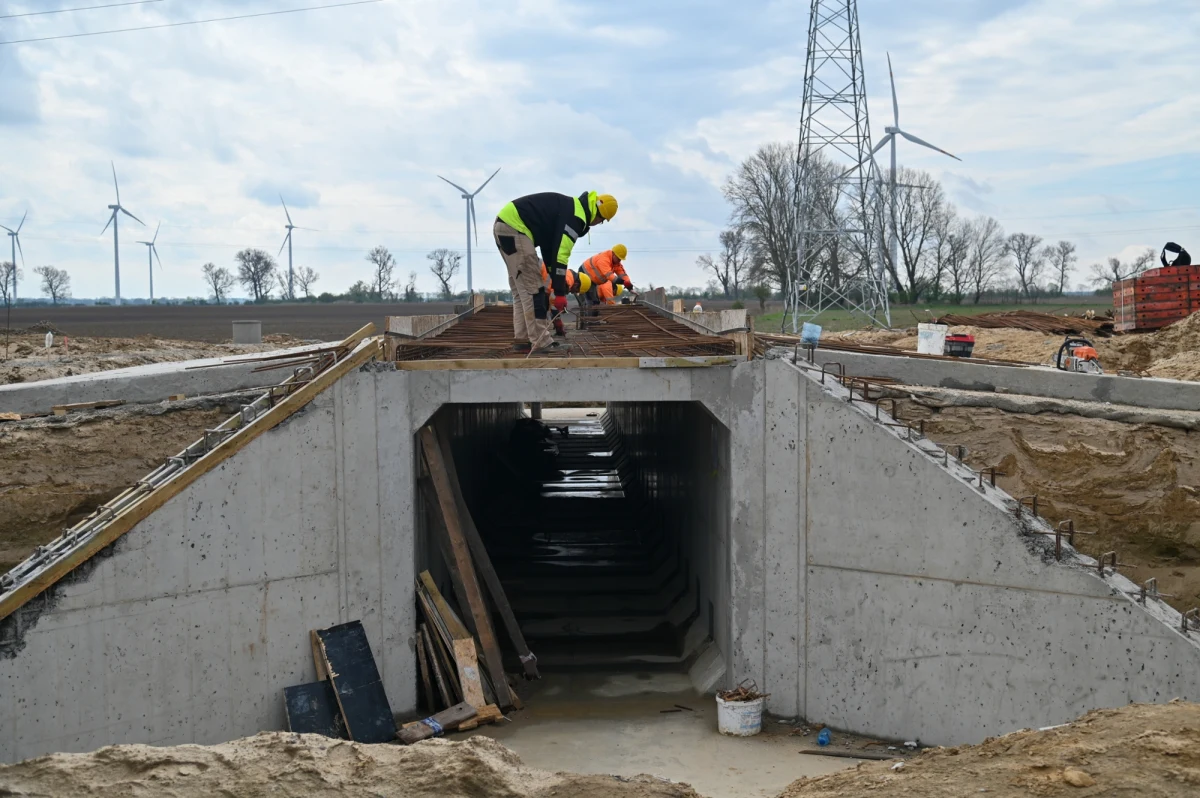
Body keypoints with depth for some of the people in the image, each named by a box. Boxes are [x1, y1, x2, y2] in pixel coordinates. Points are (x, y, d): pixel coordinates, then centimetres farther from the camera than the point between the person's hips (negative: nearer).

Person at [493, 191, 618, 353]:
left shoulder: (571, 208, 21)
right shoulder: (576, 216, -11)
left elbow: (550, 248, 25)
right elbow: (561, 255, -16)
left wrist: (555, 280, 22)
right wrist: (559, 293, -13)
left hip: (503, 225, 11)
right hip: (514, 228, -11)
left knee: (521, 288, 15)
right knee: (532, 288, -6)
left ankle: (523, 339, 17)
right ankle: (540, 342, -4)